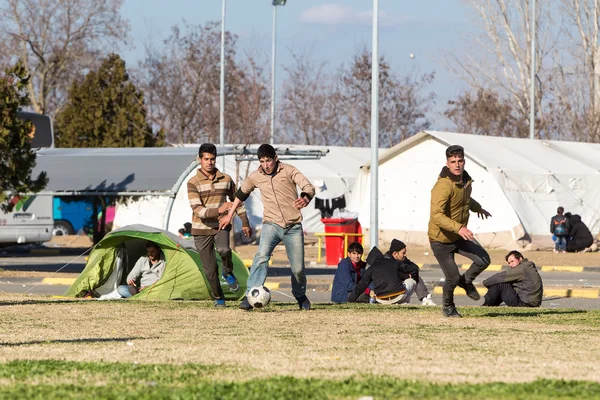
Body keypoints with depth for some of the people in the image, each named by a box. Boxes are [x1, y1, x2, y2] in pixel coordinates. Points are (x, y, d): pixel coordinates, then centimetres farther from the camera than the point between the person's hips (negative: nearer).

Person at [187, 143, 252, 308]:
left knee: (224, 250, -32)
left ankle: (228, 273, -1)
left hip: (221, 226, 1)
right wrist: (217, 210, -36)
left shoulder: (226, 179, 0)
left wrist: (245, 223, 16)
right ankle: (218, 298, 23)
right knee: (210, 269, 1)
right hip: (202, 229, -1)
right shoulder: (193, 183, -10)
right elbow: (197, 209, -21)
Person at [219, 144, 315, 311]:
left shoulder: (288, 171, -5)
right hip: (271, 225, 0)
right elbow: (241, 194, 23)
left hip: (293, 227, 0)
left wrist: (305, 198, -41)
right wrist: (229, 215, 27)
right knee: (262, 256, -27)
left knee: (298, 268, 5)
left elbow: (308, 187, -17)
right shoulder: (255, 177, 4)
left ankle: (300, 296, 35)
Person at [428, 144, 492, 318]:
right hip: (441, 240, -7)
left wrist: (477, 208, 41)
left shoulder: (466, 180, 0)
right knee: (453, 278, -2)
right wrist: (459, 228, -46)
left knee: (483, 260, -9)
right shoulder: (443, 186, -28)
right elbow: (436, 215, -37)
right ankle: (447, 306, 29)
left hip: (460, 237, 7)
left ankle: (466, 281, 23)